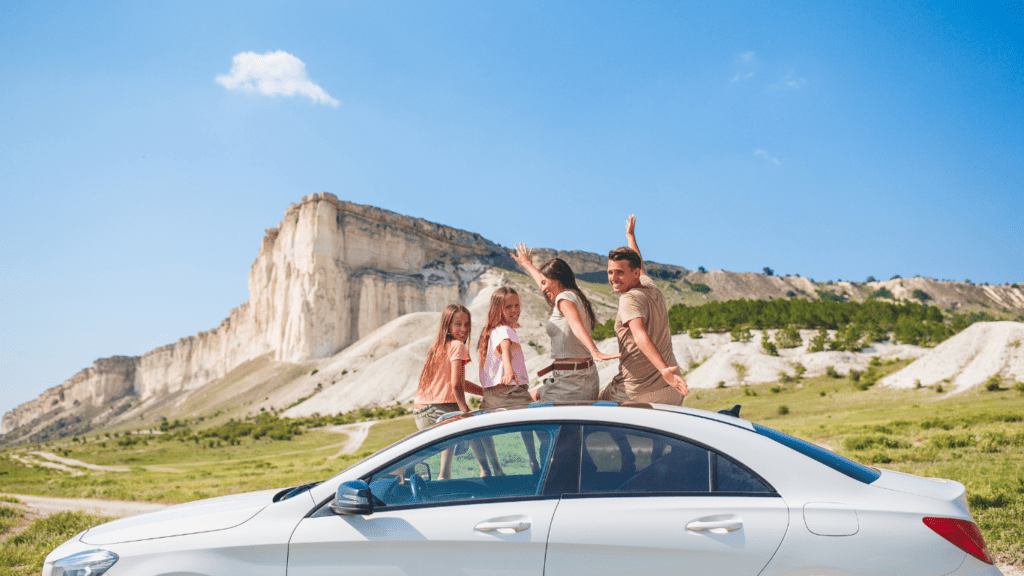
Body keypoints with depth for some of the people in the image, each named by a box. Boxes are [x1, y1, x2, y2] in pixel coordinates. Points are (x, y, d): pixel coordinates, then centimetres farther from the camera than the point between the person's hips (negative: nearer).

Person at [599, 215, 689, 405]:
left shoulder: (630, 299, -14)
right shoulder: (652, 289, 9)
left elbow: (641, 336, -31)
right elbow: (640, 265, 30)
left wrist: (664, 370, -44)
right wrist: (630, 235, 45)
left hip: (636, 393, -7)